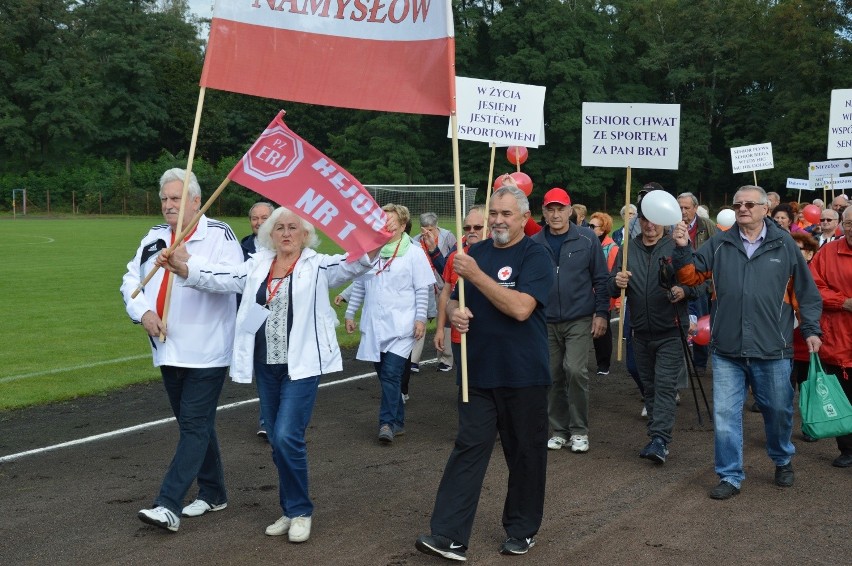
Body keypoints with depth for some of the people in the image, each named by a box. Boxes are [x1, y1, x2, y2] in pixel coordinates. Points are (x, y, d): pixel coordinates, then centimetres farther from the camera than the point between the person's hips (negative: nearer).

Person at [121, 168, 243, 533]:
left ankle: (169, 505, -10)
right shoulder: (154, 237, 11)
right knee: (196, 423, 16)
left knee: (195, 426, -7)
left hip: (206, 351, -7)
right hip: (169, 349, 7)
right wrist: (143, 311, -8)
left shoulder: (219, 234, -7)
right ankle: (212, 493, 28)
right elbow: (131, 279, 10)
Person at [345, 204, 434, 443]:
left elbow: (423, 289, -2)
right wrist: (350, 313, 14)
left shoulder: (414, 253, -1)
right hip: (374, 326, 4)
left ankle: (387, 422, -7)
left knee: (391, 374, -14)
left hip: (402, 327, -4)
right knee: (386, 376, 9)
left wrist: (420, 318, -8)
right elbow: (359, 285, 16)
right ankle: (397, 422, 20)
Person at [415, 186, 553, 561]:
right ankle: (449, 535, -1)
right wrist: (454, 312, -8)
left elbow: (520, 308, -22)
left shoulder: (535, 256, -8)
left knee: (524, 452, 8)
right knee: (468, 448, 0)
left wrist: (476, 275, -22)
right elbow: (453, 300, 16)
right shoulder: (476, 252, 9)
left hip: (523, 375, -4)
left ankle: (522, 530, 24)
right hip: (479, 372, 4)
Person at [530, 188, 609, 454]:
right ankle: (559, 429, 22)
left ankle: (579, 429, 0)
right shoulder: (534, 244, 2)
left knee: (576, 370, -16)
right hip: (546, 322, 3)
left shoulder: (587, 239, -2)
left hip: (580, 320, -3)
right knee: (553, 376, 8)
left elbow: (601, 279, 1)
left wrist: (601, 313, -4)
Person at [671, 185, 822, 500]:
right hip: (727, 350, 1)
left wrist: (811, 329, 1)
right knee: (725, 414, 2)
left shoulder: (783, 244, 0)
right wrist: (682, 249, -12)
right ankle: (730, 477, 15)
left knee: (778, 410, 14)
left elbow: (805, 290, 5)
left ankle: (783, 460, 40)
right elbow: (690, 276, 4)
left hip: (772, 350, -1)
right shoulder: (719, 243, 4)